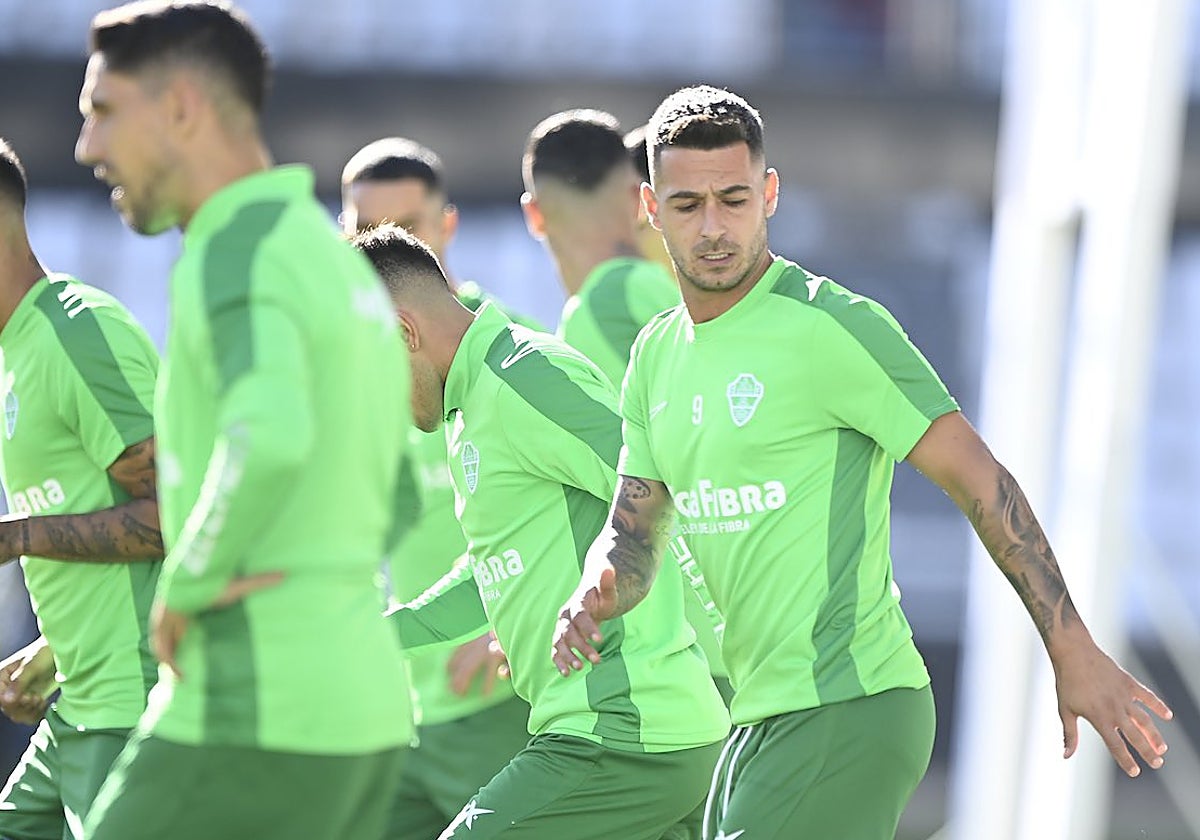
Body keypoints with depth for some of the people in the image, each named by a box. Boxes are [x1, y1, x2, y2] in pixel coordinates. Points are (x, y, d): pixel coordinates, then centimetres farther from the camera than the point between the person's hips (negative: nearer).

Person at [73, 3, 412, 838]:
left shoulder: (234, 257, -13)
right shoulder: (336, 267, 19)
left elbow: (270, 439, -35)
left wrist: (186, 588, -18)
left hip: (258, 721, -9)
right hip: (355, 712, 9)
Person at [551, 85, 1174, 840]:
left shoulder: (833, 327, -13)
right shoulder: (657, 357, 12)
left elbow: (979, 480, -11)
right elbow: (633, 530, 18)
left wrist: (1074, 653, -12)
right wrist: (593, 599, -7)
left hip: (850, 712, -9)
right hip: (764, 714, 9)